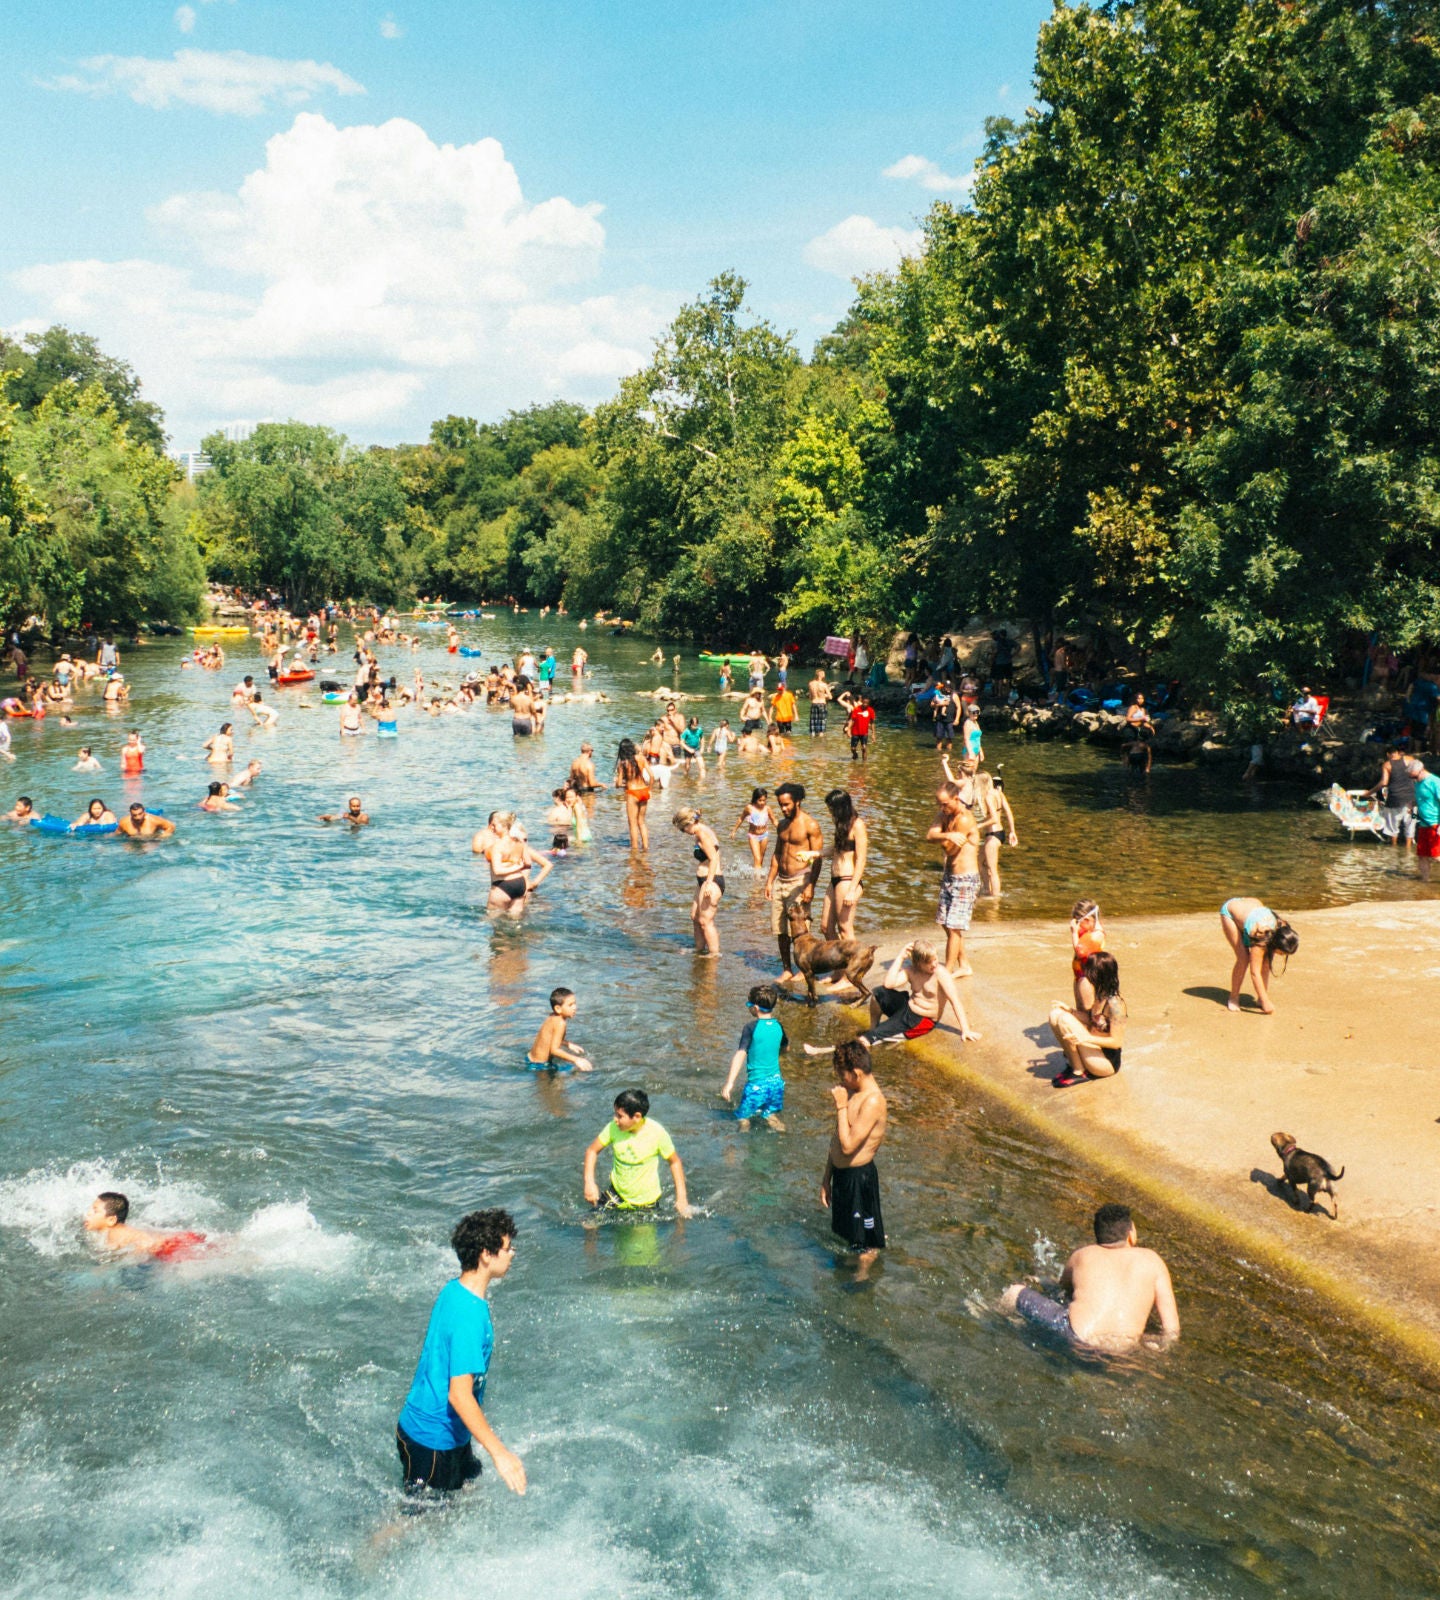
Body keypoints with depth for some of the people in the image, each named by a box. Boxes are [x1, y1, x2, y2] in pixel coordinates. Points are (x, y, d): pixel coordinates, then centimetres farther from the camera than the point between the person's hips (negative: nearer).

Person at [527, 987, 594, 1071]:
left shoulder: (552, 1018, 2)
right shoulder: (560, 1023, -26)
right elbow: (554, 1050, -31)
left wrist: (569, 1045, 21)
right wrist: (576, 1060, -31)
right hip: (540, 1065, -10)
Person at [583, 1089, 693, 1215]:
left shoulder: (657, 1133, -21)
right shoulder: (613, 1128, -16)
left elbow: (674, 1162, -8)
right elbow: (592, 1150, -2)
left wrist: (681, 1198, -11)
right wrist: (589, 1182, -14)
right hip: (616, 1195, 2)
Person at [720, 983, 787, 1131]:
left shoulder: (751, 1027, -14)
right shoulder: (778, 1026, 2)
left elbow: (740, 1055, -20)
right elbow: (786, 1048, 20)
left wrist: (729, 1083, -22)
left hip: (757, 1084, -4)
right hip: (776, 1082, 5)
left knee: (742, 1116, 11)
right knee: (771, 1113, 21)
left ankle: (745, 1123, -14)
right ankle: (772, 1118, -5)